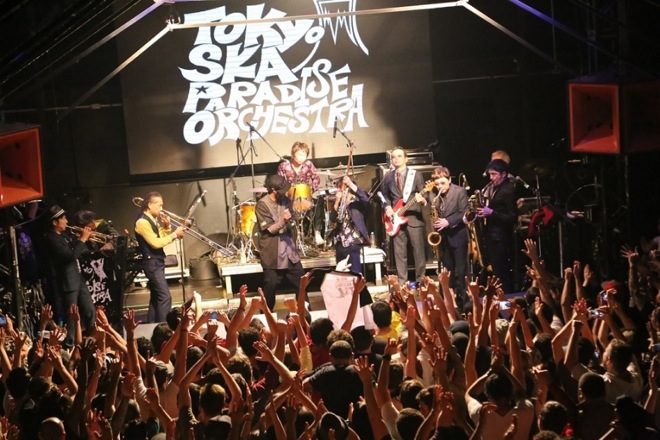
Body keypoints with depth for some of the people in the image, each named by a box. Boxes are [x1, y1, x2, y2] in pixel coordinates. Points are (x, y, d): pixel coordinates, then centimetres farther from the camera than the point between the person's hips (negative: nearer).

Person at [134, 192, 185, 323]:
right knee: (165, 297, -16)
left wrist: (167, 227, 0)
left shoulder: (153, 220, 14)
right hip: (152, 263, -10)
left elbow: (163, 238, 16)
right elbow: (156, 243, -21)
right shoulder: (142, 221, -16)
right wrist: (174, 234, -18)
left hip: (157, 262, 10)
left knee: (156, 297, 14)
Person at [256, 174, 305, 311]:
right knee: (270, 287, 3)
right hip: (272, 254, -6)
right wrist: (283, 221, -32)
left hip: (289, 250, 6)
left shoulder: (286, 201, 5)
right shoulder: (262, 205, -14)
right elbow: (269, 229, -17)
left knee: (301, 282, 10)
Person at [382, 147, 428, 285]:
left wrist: (422, 199, -22)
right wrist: (388, 207, 0)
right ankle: (401, 282, 9)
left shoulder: (416, 175, 2)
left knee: (419, 251, 0)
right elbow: (385, 195, 18)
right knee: (399, 252, 3)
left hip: (414, 217, -2)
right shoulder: (388, 177, 11)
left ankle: (420, 281, 9)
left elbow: (423, 194, 0)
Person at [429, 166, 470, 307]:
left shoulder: (460, 191, -9)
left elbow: (464, 214, -14)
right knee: (448, 270, 11)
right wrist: (436, 223, -1)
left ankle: (462, 297, 0)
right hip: (444, 237, 6)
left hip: (458, 236, -6)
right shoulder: (436, 196, 8)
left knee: (460, 270, -3)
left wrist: (448, 222, -23)